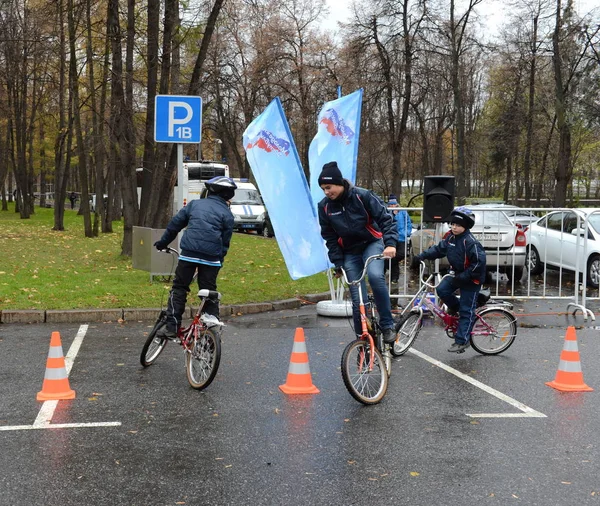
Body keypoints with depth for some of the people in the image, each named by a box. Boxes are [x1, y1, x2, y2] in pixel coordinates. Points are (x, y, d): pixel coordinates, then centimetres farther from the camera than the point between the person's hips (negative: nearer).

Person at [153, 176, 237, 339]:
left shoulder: (195, 204, 15)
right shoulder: (226, 214, 7)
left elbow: (175, 223, 16)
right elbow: (225, 242, 5)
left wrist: (163, 242, 25)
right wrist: (219, 261, 15)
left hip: (189, 253, 1)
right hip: (211, 258, -1)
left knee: (179, 288, 9)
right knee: (209, 292, 10)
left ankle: (172, 326, 3)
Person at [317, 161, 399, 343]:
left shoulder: (362, 196, -15)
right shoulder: (324, 206, -6)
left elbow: (385, 218, -14)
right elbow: (329, 237, 3)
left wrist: (390, 243, -27)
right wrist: (338, 263, -1)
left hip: (372, 243, -3)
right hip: (350, 252, 3)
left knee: (375, 276, -32)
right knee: (358, 299, -3)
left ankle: (387, 325, -20)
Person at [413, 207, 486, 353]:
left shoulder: (470, 242, -25)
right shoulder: (450, 238, 1)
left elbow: (479, 262, -28)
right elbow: (439, 249, 10)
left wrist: (464, 276, -27)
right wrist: (423, 256, -3)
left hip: (472, 279, -8)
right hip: (458, 274, 8)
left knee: (466, 310, -4)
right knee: (442, 290, -9)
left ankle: (462, 341, 1)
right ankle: (455, 307, 19)